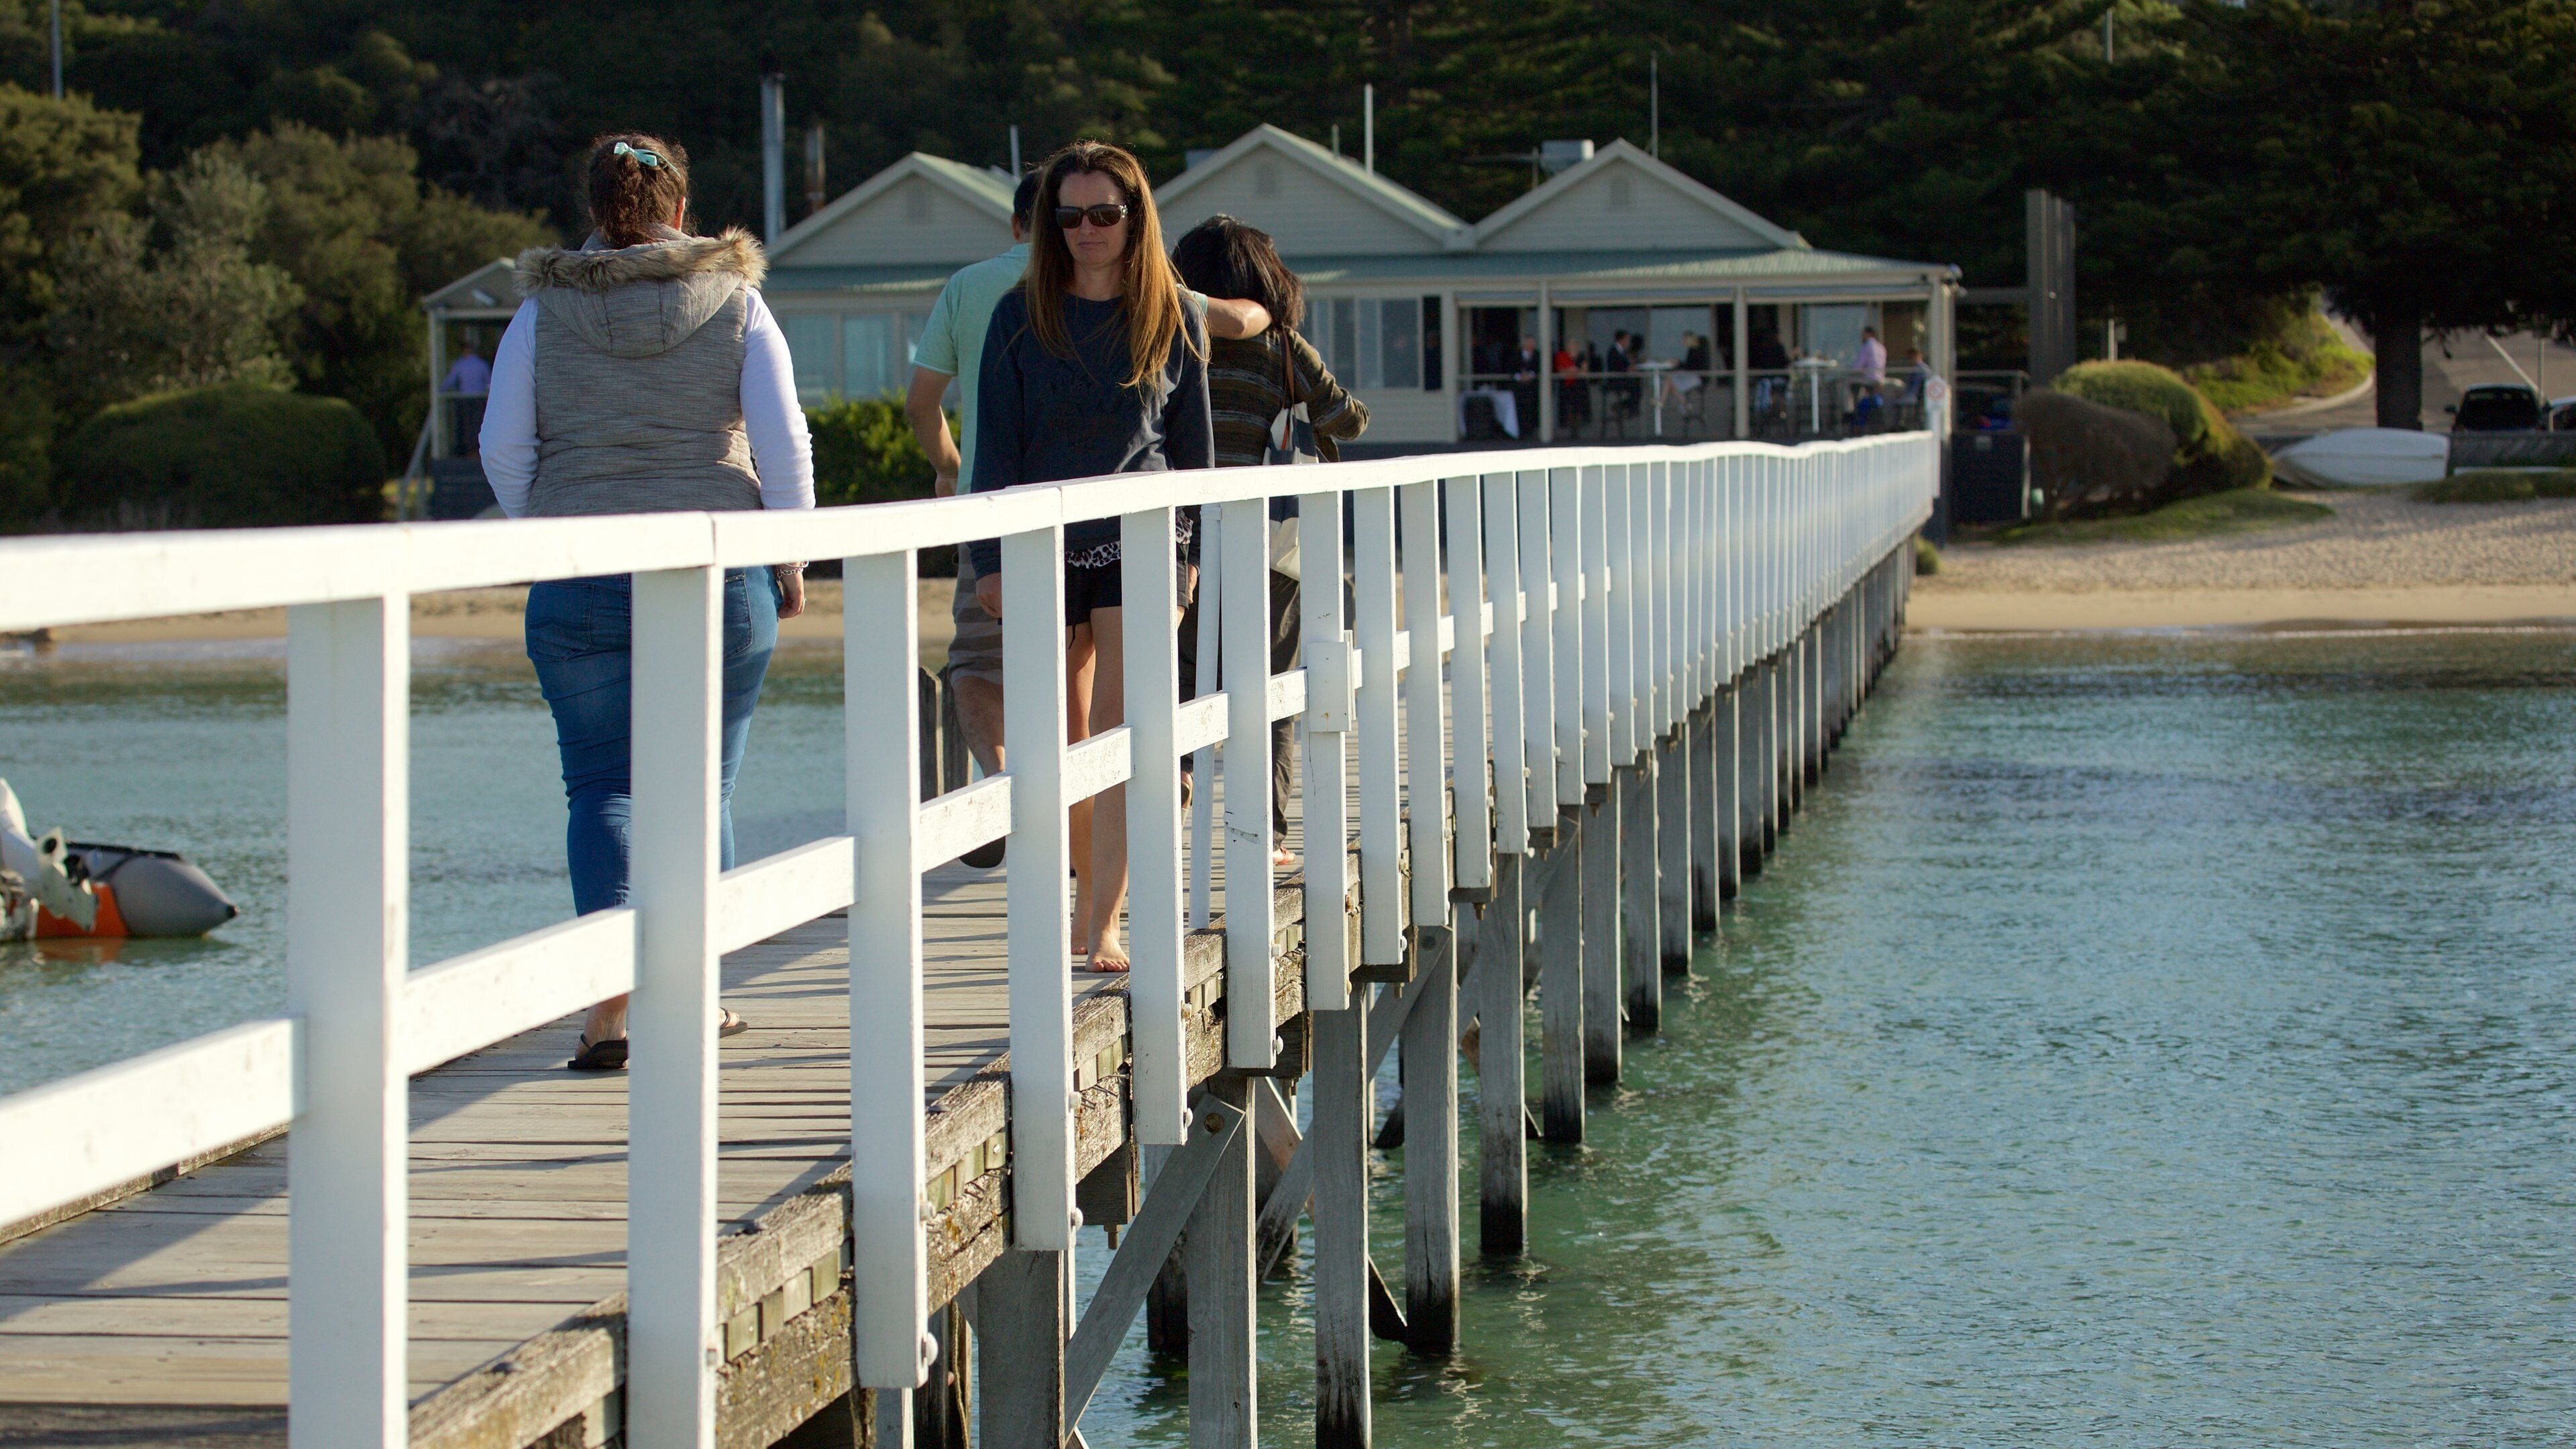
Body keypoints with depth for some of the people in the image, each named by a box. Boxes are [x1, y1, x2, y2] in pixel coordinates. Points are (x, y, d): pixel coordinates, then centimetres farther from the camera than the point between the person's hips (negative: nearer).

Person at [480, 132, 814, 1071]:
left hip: (581, 574, 0)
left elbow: (502, 448, 1)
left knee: (603, 783, 2)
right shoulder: (734, 302, 2)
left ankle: (610, 1001, -14)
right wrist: (790, 557, 7)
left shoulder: (544, 312, 2)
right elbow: (784, 441, -3)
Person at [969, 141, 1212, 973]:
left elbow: (1193, 444, 10)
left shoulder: (1174, 320, 4)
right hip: (1044, 546, 1)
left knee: (1120, 737, -10)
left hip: (1139, 542, -1)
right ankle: (1087, 880, 27)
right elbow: (996, 444, 4)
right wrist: (992, 558, -2)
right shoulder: (1021, 317, 3)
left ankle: (1100, 928, -11)